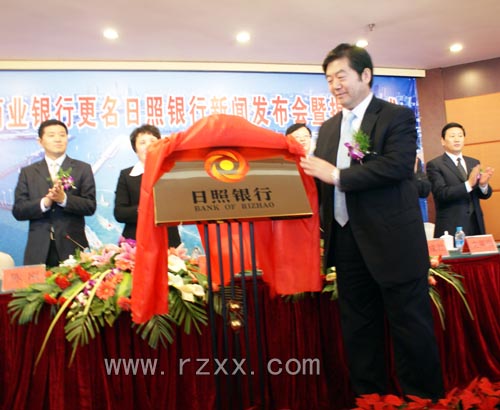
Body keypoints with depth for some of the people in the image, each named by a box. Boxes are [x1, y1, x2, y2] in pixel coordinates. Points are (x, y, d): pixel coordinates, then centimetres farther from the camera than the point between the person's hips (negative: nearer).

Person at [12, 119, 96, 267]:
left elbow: (90, 207, 0)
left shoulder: (83, 169, 7)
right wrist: (44, 202, -14)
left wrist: (64, 199, -17)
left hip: (72, 248, -1)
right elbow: (18, 211, 4)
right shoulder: (28, 172, 12)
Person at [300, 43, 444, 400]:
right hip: (347, 242, 6)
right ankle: (370, 395, 27)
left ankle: (424, 397, 19)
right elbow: (322, 180, 15)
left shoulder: (397, 117, -3)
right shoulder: (329, 128, 16)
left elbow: (399, 166, -19)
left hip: (392, 242, -6)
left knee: (410, 325, 3)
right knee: (359, 329, 14)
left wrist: (337, 175, -20)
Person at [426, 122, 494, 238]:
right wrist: (469, 184, -25)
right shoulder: (434, 165, -3)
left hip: (476, 225, 5)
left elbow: (484, 194, 12)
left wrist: (483, 184, -10)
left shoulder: (474, 163, 14)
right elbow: (441, 193, -15)